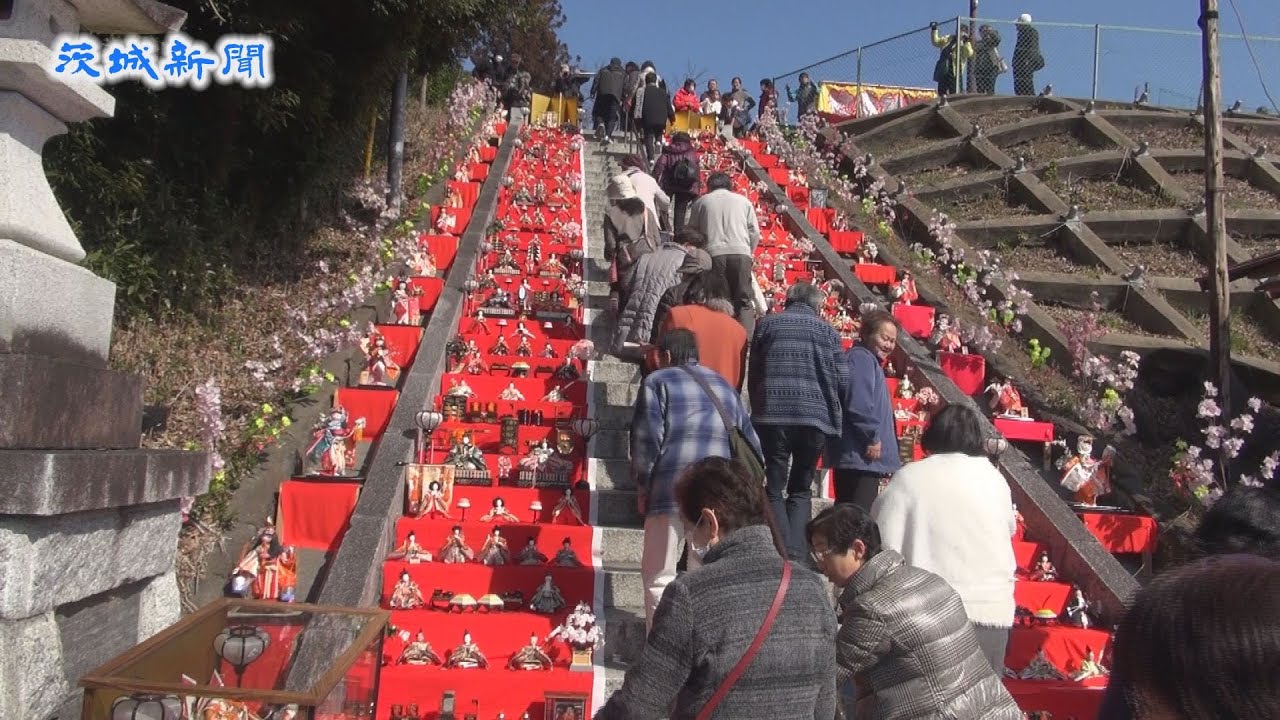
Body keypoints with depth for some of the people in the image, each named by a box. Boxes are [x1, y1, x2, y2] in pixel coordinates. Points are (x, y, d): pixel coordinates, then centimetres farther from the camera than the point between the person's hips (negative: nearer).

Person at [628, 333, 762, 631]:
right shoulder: (724, 386, 23)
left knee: (659, 574, 5)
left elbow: (646, 438, -3)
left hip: (672, 488, -4)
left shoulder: (657, 381, 7)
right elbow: (751, 442, 19)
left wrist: (642, 485, 5)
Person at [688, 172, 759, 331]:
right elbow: (755, 232, 12)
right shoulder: (744, 201, 19)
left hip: (713, 254, 0)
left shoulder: (701, 201, 17)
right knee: (744, 300, 0)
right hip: (741, 252, 0)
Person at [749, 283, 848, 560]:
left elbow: (752, 374, 9)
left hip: (772, 415, -1)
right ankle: (796, 554, 3)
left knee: (775, 489, 7)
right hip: (815, 418, 1)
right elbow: (842, 380, 4)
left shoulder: (767, 323, 9)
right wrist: (831, 409, 23)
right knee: (801, 490, 15)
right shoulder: (827, 330, 8)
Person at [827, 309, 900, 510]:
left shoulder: (868, 360, 22)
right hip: (862, 456, -11)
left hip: (852, 456, 11)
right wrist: (872, 438, -18)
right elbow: (859, 405, -23)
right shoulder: (862, 358, -12)